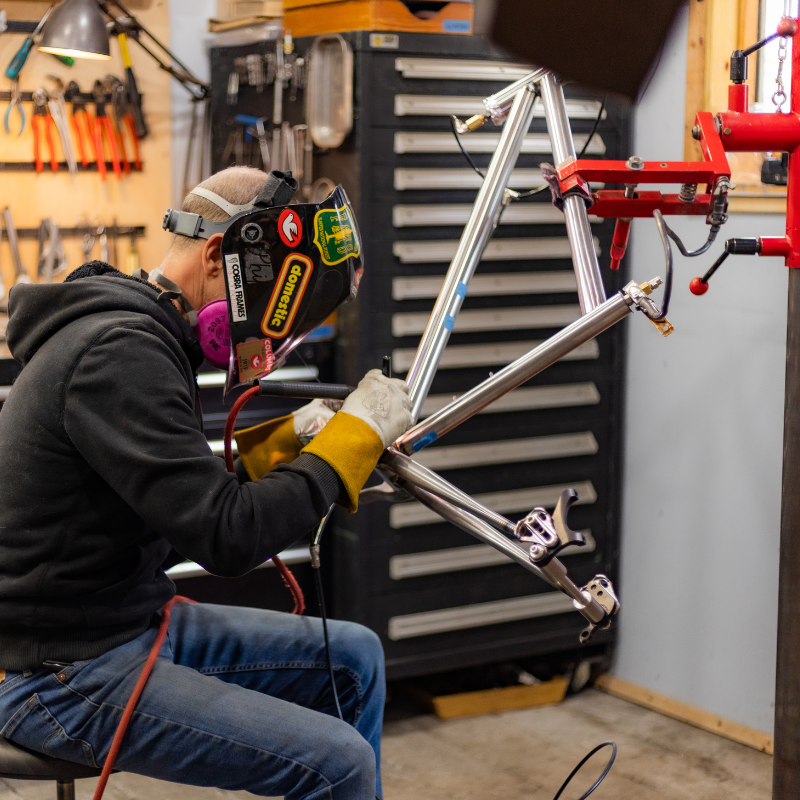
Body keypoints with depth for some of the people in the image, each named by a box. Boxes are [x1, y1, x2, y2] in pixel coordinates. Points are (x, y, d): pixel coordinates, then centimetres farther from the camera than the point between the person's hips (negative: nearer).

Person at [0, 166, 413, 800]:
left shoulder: (136, 333, 10)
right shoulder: (119, 353, -23)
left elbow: (190, 508, 15)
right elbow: (228, 539, -28)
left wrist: (281, 446, 3)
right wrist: (355, 435, -18)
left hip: (134, 618, 10)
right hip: (63, 674, -10)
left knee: (354, 658, 12)